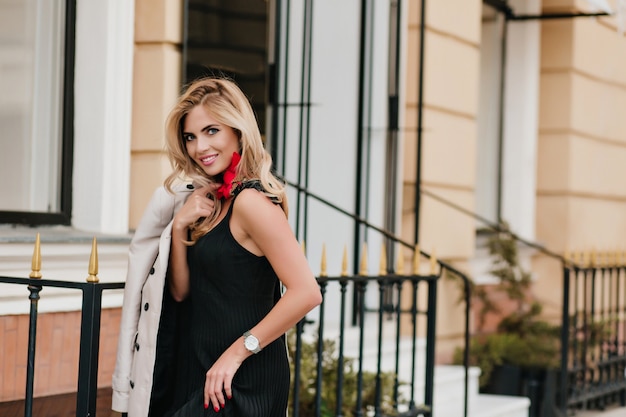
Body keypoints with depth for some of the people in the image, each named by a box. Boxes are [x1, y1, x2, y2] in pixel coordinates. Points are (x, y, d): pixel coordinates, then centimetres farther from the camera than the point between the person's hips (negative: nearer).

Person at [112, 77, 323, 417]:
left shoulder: (251, 201, -16)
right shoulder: (211, 200, 10)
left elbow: (306, 293, -24)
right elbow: (181, 292, 9)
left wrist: (238, 350, -18)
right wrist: (180, 226, -5)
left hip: (242, 381, -8)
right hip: (199, 373, 8)